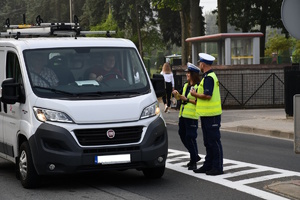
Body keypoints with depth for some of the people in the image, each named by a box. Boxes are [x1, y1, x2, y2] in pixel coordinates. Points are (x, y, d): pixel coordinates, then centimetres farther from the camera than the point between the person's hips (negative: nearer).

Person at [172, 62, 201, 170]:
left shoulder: (198, 87, -10)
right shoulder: (185, 85, 16)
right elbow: (179, 97, 20)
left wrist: (187, 99, -16)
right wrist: (177, 94, 0)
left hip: (192, 116, -9)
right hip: (183, 115, 9)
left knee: (190, 137, -7)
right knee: (183, 136, 13)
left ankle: (193, 161, 2)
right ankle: (195, 156, 28)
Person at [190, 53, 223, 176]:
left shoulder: (209, 78, -17)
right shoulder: (209, 77, 16)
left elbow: (207, 96, -25)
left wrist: (195, 94, -11)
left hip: (211, 115, -11)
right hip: (207, 114, 11)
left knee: (214, 141, -6)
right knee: (208, 142, 15)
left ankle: (217, 167, -2)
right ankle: (208, 165, 23)